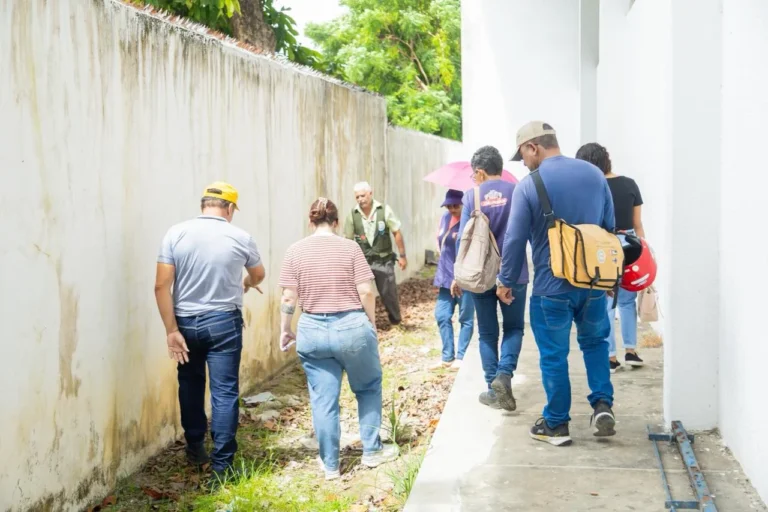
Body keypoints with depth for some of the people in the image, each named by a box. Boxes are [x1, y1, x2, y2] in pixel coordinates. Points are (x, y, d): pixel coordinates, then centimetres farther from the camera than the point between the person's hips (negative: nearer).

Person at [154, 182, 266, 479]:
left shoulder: (176, 234, -5)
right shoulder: (240, 238, -5)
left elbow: (161, 285, -10)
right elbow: (258, 276, 15)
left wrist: (171, 330, -6)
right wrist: (246, 284, 38)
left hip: (186, 322, 2)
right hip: (224, 322, -2)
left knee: (190, 385, 21)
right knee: (224, 392, 2)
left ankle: (195, 449, 32)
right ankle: (221, 463, 3)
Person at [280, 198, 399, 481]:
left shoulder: (295, 251, -2)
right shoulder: (349, 247, -5)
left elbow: (289, 298, -4)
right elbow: (366, 292, -8)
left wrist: (285, 329, 10)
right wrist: (371, 324, 6)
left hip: (313, 330, 2)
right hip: (351, 327, -1)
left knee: (323, 400, 9)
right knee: (368, 388, 20)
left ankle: (330, 465, 17)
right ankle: (372, 451, 25)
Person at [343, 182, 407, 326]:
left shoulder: (384, 210, -11)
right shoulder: (352, 215, -7)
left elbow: (397, 233, -2)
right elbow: (348, 240, 3)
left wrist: (402, 256, 0)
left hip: (384, 261, -1)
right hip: (362, 261, 1)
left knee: (389, 293, 9)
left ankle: (395, 319, 31)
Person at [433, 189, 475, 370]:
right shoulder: (445, 217, 9)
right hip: (446, 276, 7)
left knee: (466, 318, 4)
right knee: (442, 316, 7)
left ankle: (460, 357, 11)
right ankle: (447, 356, 16)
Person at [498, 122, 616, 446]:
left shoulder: (529, 186, -12)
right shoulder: (594, 174, 2)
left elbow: (515, 240, -9)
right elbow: (610, 227, 11)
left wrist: (506, 281, 5)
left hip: (551, 286, -4)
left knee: (553, 356, 8)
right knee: (595, 341, 24)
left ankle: (556, 425, 17)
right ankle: (603, 404, 11)